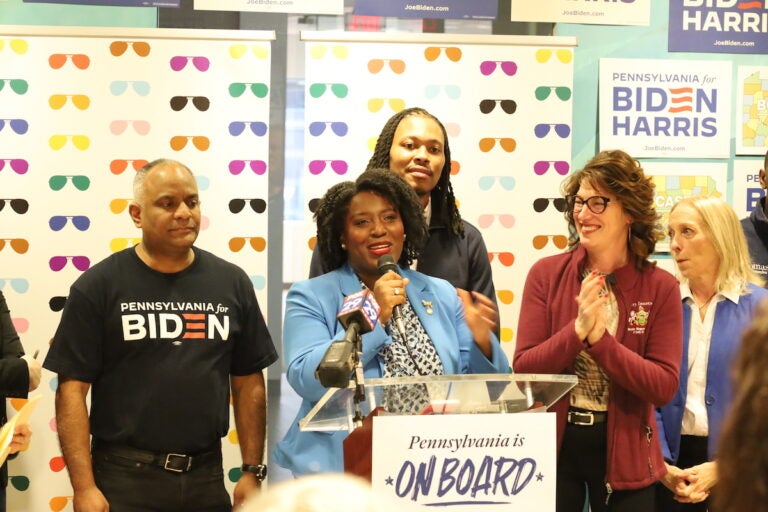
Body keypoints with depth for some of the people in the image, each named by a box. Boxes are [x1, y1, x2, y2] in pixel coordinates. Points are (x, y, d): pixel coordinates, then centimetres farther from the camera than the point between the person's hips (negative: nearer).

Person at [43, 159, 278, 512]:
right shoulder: (98, 286, -3)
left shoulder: (231, 283, 6)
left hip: (206, 478, 3)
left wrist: (252, 471, 4)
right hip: (125, 479, -3)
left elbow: (248, 383, 9)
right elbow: (71, 390, -6)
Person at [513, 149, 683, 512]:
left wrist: (599, 338, -23)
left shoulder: (660, 287, -5)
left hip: (623, 452, 0)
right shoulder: (546, 274, -4)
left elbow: (664, 387, -13)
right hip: (553, 445, 1)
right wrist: (578, 329, -23)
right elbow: (523, 370, -8)